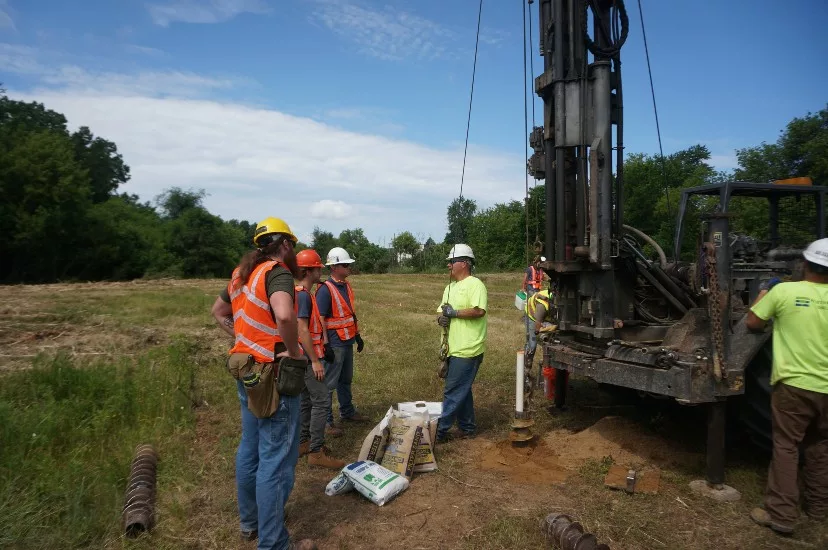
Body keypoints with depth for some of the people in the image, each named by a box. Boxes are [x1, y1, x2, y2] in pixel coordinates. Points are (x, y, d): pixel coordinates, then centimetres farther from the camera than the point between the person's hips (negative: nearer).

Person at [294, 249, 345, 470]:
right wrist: (315, 361, -22)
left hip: (305, 357, 10)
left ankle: (303, 442, 26)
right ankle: (316, 452, -3)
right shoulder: (303, 295, -18)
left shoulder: (303, 293, 13)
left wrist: (324, 345, 19)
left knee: (306, 400, 16)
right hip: (308, 357, -10)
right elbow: (302, 330, -23)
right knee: (322, 401, -8)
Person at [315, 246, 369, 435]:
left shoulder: (346, 286, 9)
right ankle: (327, 421, 11)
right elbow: (320, 319, -19)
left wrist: (358, 335, 19)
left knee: (346, 379, 21)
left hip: (347, 341, 9)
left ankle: (347, 412, 35)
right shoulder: (325, 289, -17)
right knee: (329, 383, 1)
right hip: (335, 343, -9)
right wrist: (326, 345, -22)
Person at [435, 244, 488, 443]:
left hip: (467, 351, -9)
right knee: (462, 390, 17)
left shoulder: (475, 284, -11)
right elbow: (442, 312, 19)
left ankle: (440, 430, 3)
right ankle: (467, 428, 29)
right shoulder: (450, 287, 16)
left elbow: (479, 310, -23)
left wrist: (454, 312, -16)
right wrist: (441, 318, -4)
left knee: (453, 392, -4)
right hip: (453, 349, 9)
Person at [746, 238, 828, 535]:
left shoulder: (784, 291, -12)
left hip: (794, 384, -4)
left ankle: (781, 514, 6)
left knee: (786, 447, 4)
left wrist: (763, 294, 14)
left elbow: (752, 323, -1)